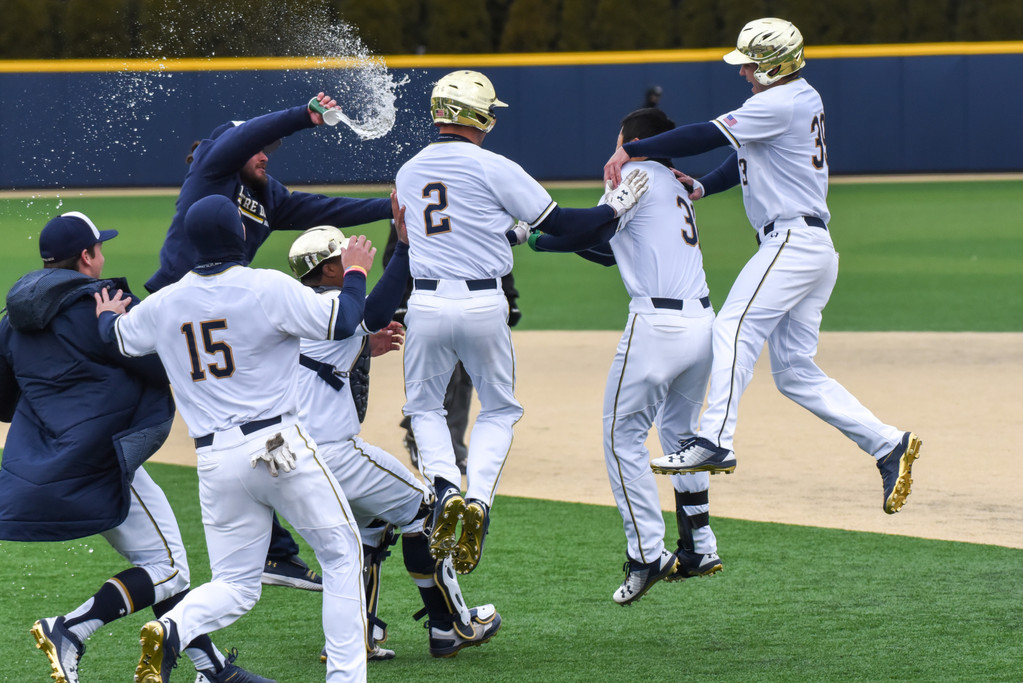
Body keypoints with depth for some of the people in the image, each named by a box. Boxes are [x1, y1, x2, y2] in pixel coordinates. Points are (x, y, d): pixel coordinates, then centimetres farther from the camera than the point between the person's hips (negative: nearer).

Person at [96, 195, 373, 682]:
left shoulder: (164, 304, 7)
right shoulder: (269, 288, -9)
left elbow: (118, 338, 25)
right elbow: (341, 322, -6)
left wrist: (106, 316, 49)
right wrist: (355, 272, 13)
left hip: (214, 460, 5)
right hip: (280, 447, -5)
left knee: (235, 584, 11)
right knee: (342, 554, 10)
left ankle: (171, 630, -19)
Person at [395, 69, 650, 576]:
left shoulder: (408, 173, 12)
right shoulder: (492, 168, -4)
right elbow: (558, 222, -1)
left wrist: (517, 233, 33)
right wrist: (611, 210, 13)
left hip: (427, 302, 3)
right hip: (483, 305, -2)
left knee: (424, 406, 19)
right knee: (499, 410, 16)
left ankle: (445, 487, -8)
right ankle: (479, 500, -7)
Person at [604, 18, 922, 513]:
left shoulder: (778, 105, -12)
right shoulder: (805, 99, 19)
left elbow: (707, 136, -15)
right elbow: (744, 155, 24)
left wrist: (632, 150, -10)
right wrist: (702, 187, 10)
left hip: (793, 242, -10)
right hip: (815, 249, 10)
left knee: (734, 331, -21)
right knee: (796, 371, 8)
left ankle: (715, 440, -33)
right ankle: (888, 445, 4)